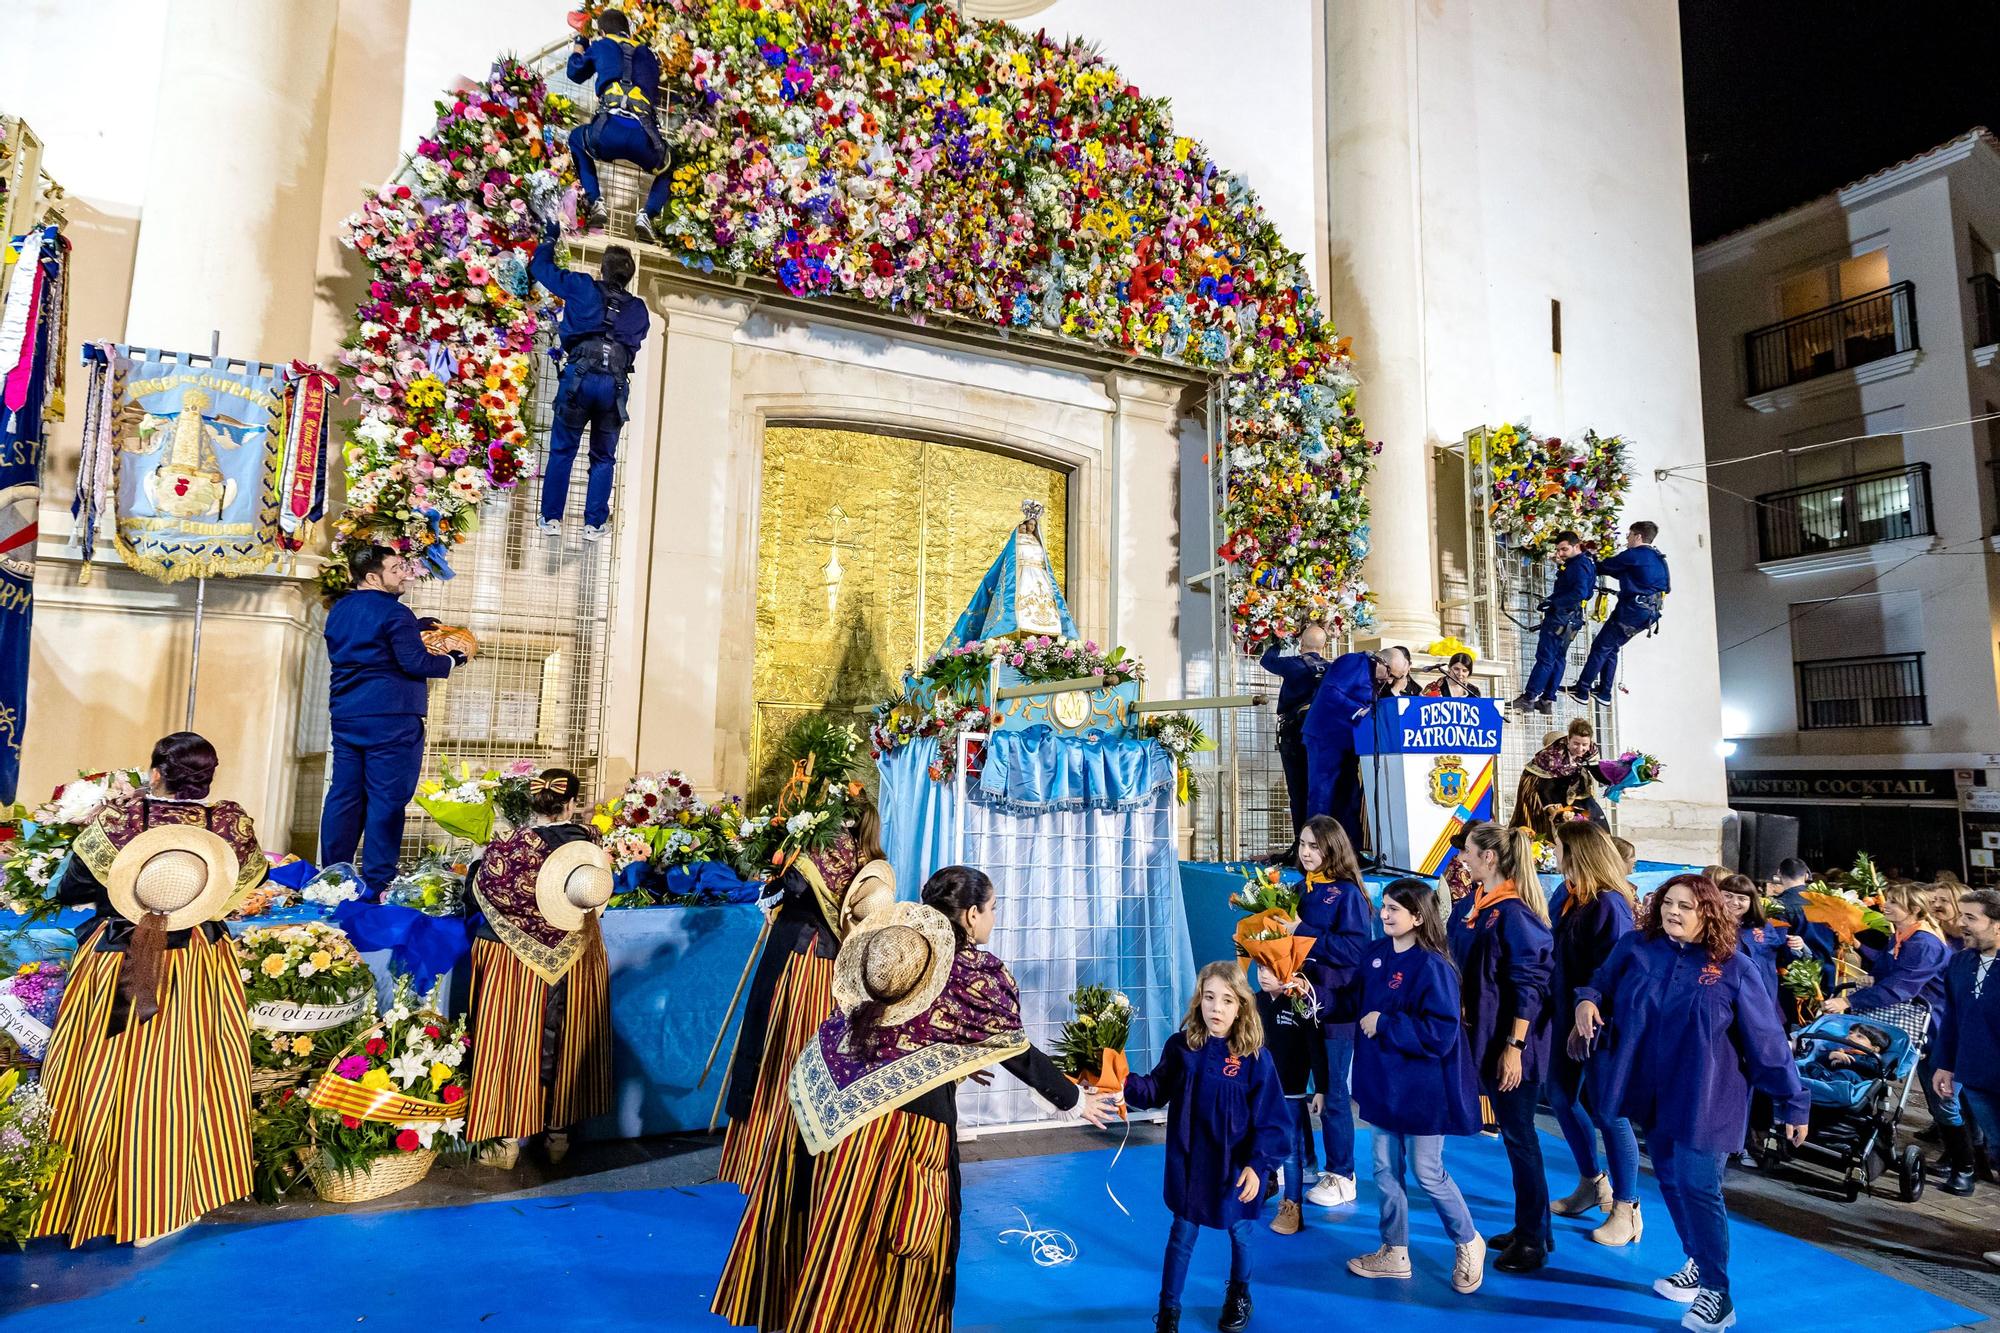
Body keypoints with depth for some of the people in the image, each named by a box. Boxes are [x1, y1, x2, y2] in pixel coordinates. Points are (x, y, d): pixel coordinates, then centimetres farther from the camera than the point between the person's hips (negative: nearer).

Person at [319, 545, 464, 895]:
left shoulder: (338, 610, 15)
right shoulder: (394, 612, -12)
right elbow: (415, 663, -16)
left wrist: (414, 628, 24)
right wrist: (451, 660, -1)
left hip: (345, 717, 8)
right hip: (390, 718, -8)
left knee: (344, 795, 11)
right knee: (386, 800, -4)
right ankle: (376, 884, -2)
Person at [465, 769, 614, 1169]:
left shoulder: (511, 848, -20)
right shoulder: (589, 843, -10)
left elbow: (478, 887, -4)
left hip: (516, 963, -3)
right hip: (575, 966, 3)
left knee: (513, 1044, 11)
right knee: (565, 1045, 15)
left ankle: (508, 1140, 21)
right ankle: (558, 1135, 28)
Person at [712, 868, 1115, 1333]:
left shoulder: (893, 941, 11)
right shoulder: (981, 974, -4)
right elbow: (1019, 1055, 5)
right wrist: (1076, 1100, 20)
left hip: (824, 1096, 6)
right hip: (906, 1118, -5)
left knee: (825, 1226, 21)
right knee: (887, 1243, 14)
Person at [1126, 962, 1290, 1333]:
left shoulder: (1255, 1057, -18)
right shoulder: (1180, 1046, -11)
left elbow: (1269, 1118, -13)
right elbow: (1157, 1090, -3)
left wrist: (1257, 1164, -16)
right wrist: (1125, 1082, -21)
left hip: (1235, 1166, -1)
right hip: (1189, 1162, 1)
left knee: (1238, 1231, 22)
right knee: (1181, 1233, 13)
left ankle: (1238, 1295, 50)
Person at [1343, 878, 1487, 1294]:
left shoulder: (1432, 967, -22)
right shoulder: (1376, 953, 1)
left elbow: (1440, 1034, -25)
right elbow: (1356, 997, 13)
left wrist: (1384, 1024, -23)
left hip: (1421, 1088, -7)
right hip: (1384, 1083, 7)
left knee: (1428, 1173, 8)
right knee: (1385, 1170, 14)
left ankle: (1469, 1244, 33)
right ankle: (1394, 1252, 31)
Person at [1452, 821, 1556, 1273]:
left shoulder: (1514, 913, -19)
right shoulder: (1480, 906, 7)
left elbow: (1529, 985, -20)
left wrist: (1514, 1047, -21)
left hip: (1512, 1043, -8)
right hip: (1485, 1036, 8)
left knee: (1519, 1136, 3)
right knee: (1512, 1133, 17)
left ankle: (1535, 1240, 17)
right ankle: (1525, 1227, 30)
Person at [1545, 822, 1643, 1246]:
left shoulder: (1609, 904, -21)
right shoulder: (1573, 897, 6)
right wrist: (1565, 1016, 13)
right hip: (1570, 1017, 9)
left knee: (1606, 1113, 3)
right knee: (1562, 1097, 19)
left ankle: (1626, 1210, 19)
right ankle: (1592, 1184, 38)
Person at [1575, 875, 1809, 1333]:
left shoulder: (1732, 967, -11)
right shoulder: (1635, 948, -4)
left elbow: (1766, 1039, -6)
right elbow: (1600, 984, 9)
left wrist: (1793, 1102, -2)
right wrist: (1587, 1000, -15)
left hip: (1703, 1100, -4)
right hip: (1652, 1092, 4)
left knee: (1698, 1187, -4)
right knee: (1671, 1181, 16)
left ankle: (1715, 1292, 11)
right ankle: (1697, 1263, 36)